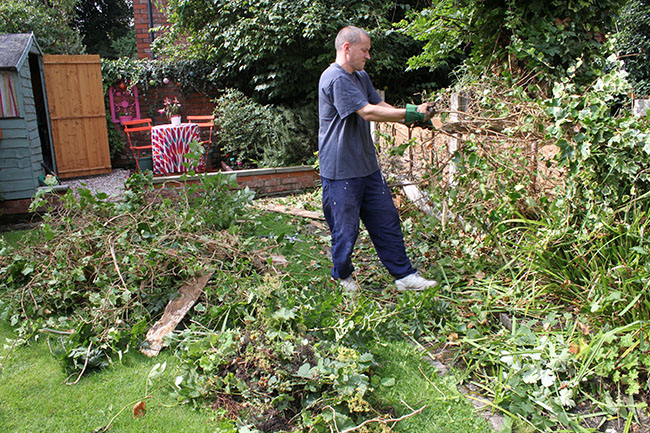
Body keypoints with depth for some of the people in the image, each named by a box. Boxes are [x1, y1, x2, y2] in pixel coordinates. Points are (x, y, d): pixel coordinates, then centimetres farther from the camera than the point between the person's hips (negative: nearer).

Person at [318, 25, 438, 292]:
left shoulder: (361, 77, 16)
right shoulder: (335, 79, -17)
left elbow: (380, 105, 14)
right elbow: (368, 112, -22)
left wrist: (413, 116, -4)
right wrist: (412, 114, -17)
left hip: (367, 166, 9)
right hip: (341, 170, -9)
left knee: (387, 220, 10)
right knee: (345, 228, 4)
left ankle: (404, 275, 20)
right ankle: (342, 275, 29)